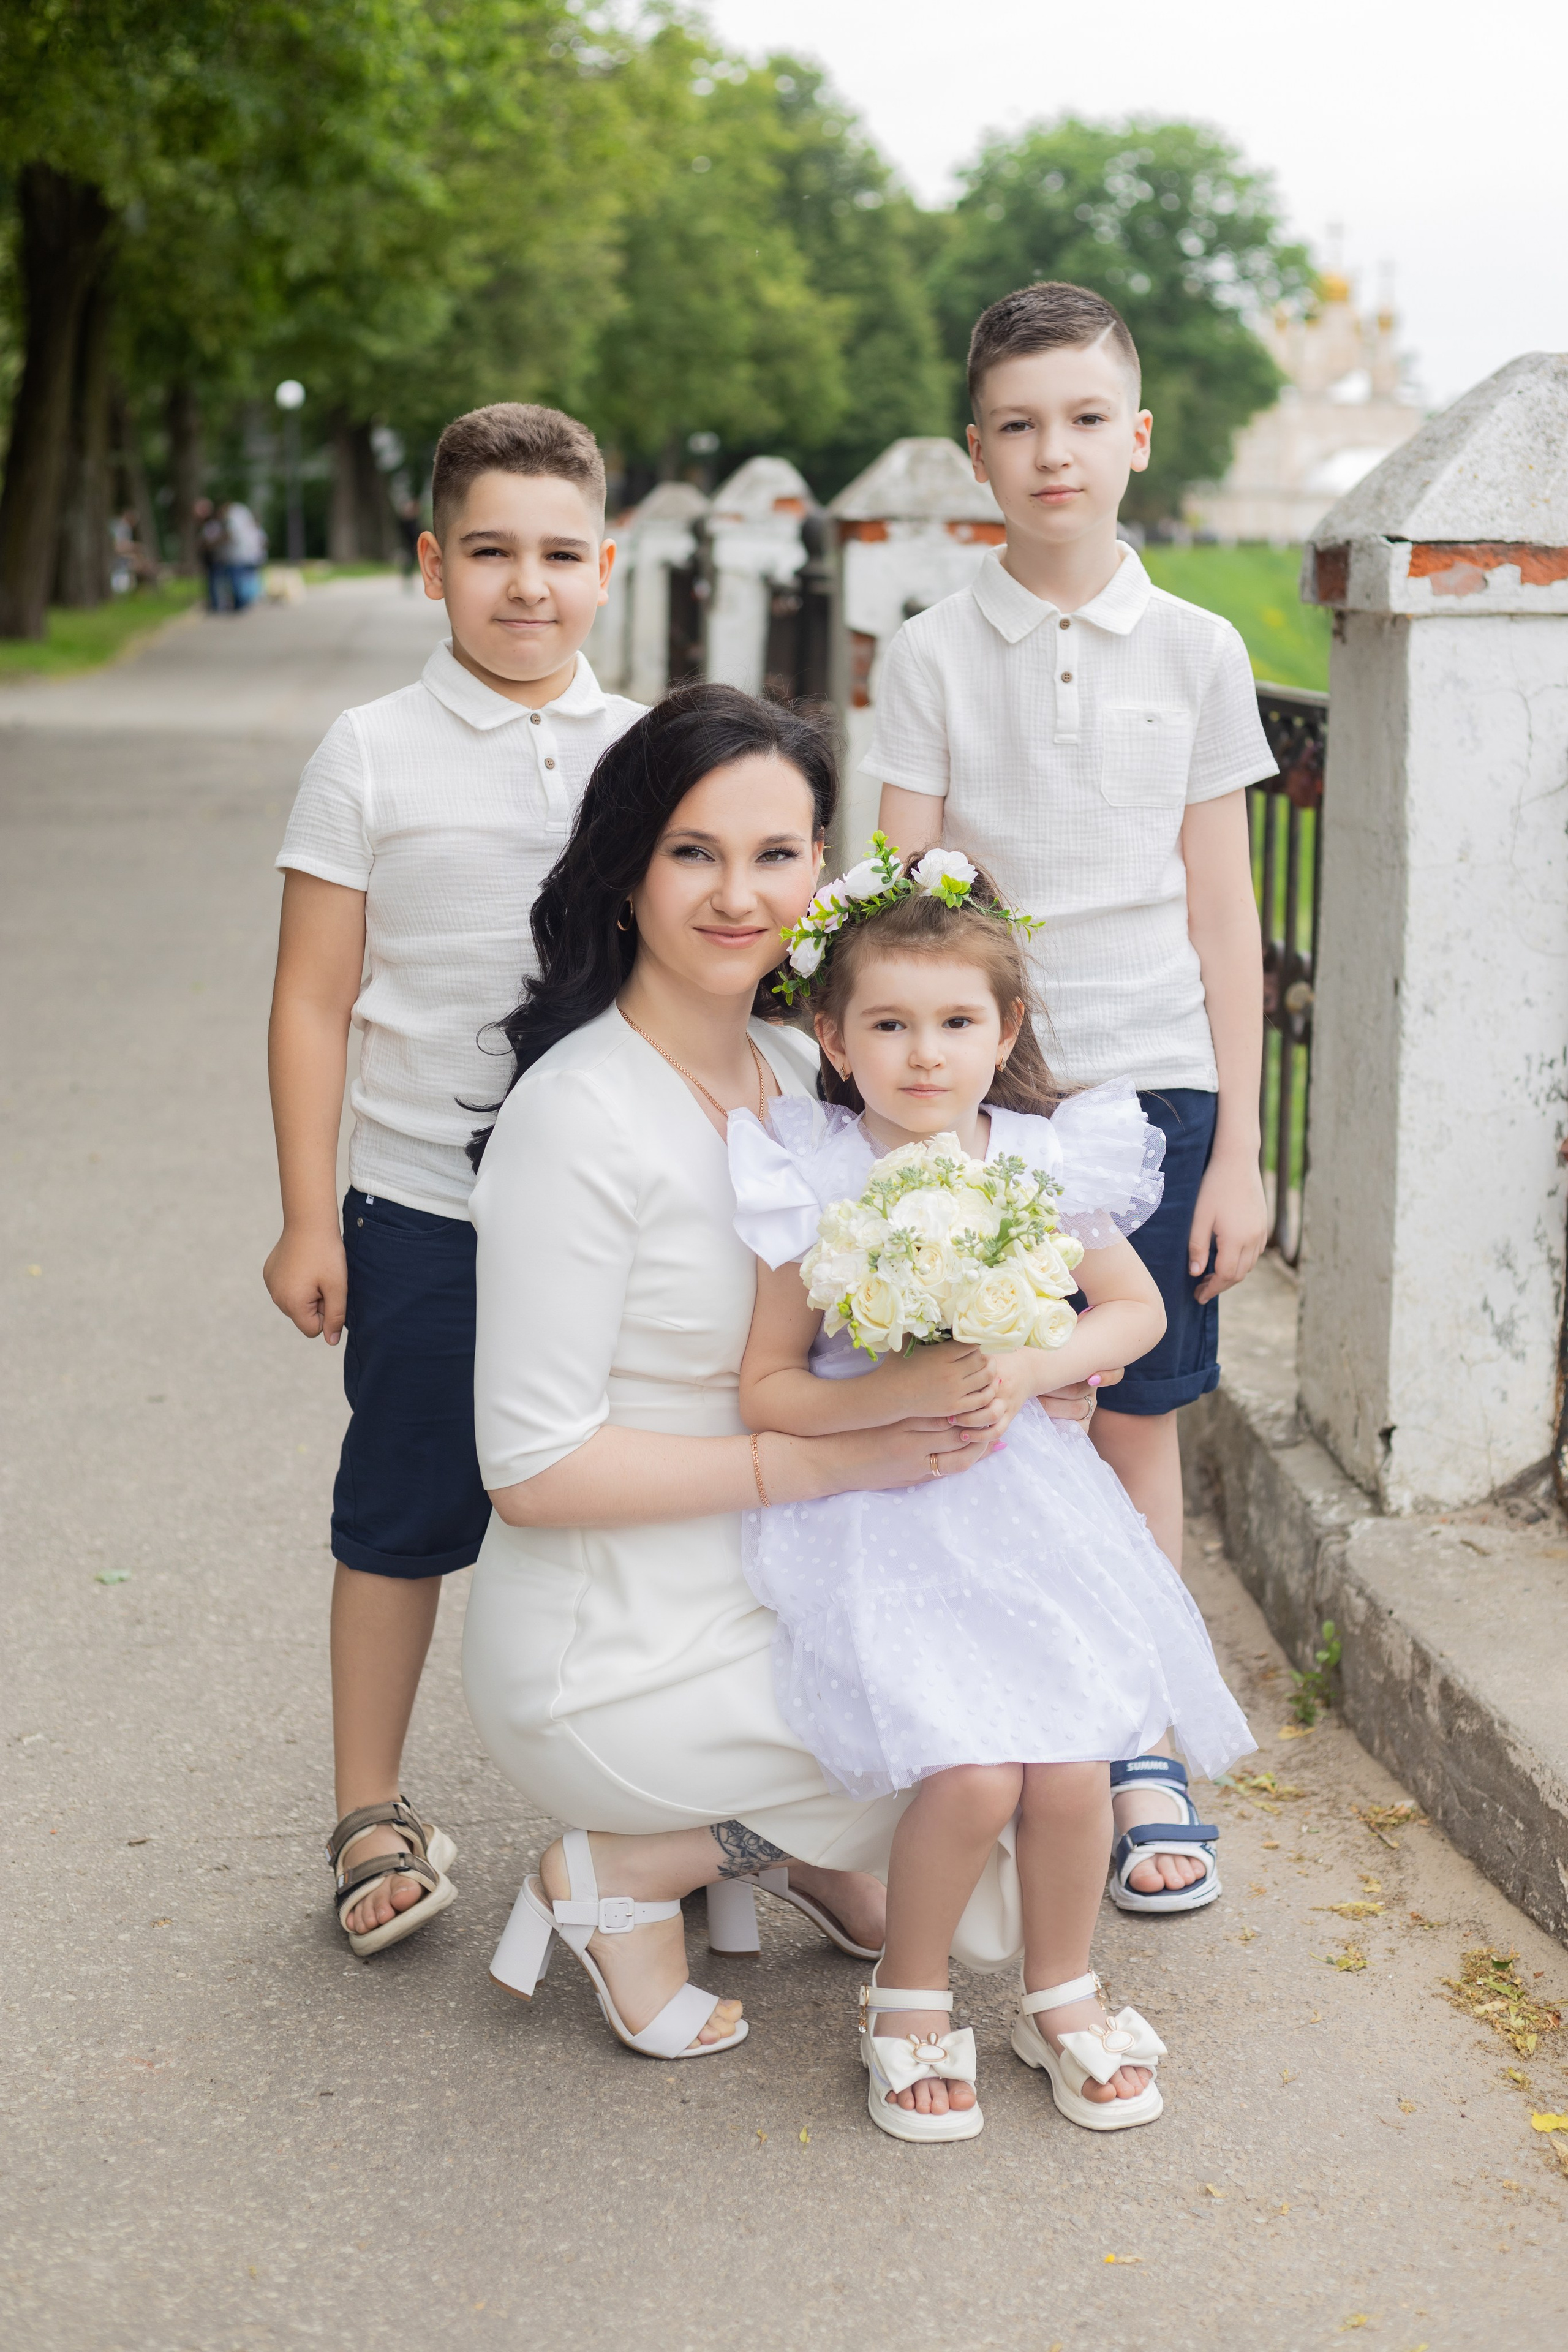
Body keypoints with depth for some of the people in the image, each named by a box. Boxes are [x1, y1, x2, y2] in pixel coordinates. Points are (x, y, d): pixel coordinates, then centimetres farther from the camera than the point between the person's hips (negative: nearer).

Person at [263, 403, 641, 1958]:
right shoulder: (373, 757, -3)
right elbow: (313, 1003, -3)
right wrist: (308, 1220, -6)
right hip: (428, 1208, -3)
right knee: (403, 1517, 6)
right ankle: (371, 1817, 21)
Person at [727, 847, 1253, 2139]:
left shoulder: (1042, 1163, 0)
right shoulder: (817, 1189, -7)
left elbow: (1138, 1310, 9)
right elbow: (766, 1392, -7)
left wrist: (1029, 1370, -9)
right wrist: (899, 1393, -22)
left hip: (1027, 1504, 3)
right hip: (876, 1521, -3)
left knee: (1071, 1769, -9)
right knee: (970, 1774, -18)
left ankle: (1061, 1995, 22)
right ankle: (909, 2000, 11)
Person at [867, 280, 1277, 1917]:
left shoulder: (1196, 652, 3)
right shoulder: (932, 658, 0)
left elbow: (1222, 914, 4)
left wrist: (1238, 1148, 1)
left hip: (1155, 1081, 1)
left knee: (1139, 1418, 7)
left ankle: (1142, 1755, 20)